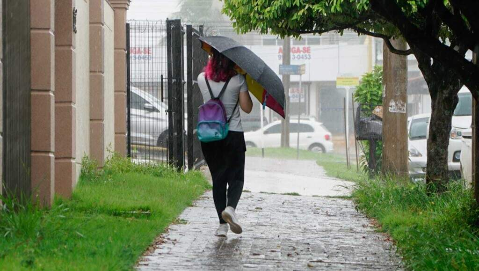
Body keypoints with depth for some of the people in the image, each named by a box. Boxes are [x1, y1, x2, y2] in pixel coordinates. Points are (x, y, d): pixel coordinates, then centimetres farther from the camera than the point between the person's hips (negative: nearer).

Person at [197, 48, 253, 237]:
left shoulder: (202, 79, 0)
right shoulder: (238, 80, -8)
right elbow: (247, 108, -4)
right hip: (233, 135, -2)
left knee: (217, 179, 9)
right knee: (236, 177, 6)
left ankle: (222, 224, 4)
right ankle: (230, 208, -22)